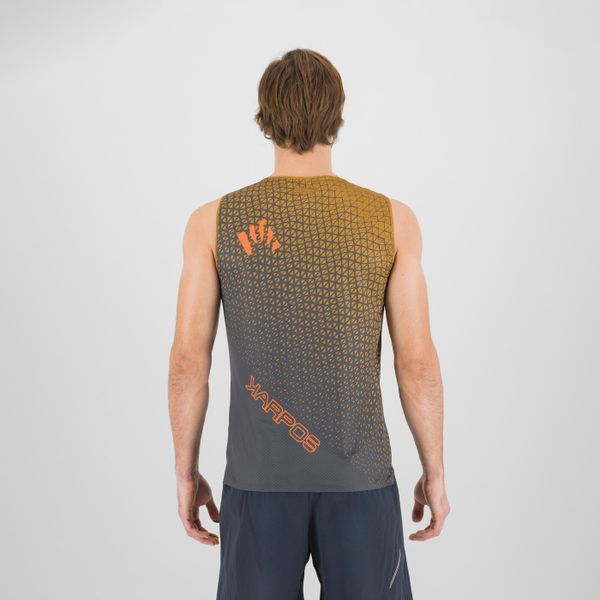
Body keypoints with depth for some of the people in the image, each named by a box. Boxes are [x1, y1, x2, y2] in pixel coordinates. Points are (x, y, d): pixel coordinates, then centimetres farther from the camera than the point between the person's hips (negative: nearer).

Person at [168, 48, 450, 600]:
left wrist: (187, 473, 7)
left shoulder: (214, 221, -5)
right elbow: (417, 362, -7)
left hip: (259, 476, 1)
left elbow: (189, 361, -5)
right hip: (359, 474, 0)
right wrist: (434, 472, 6)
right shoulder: (392, 218, -6)